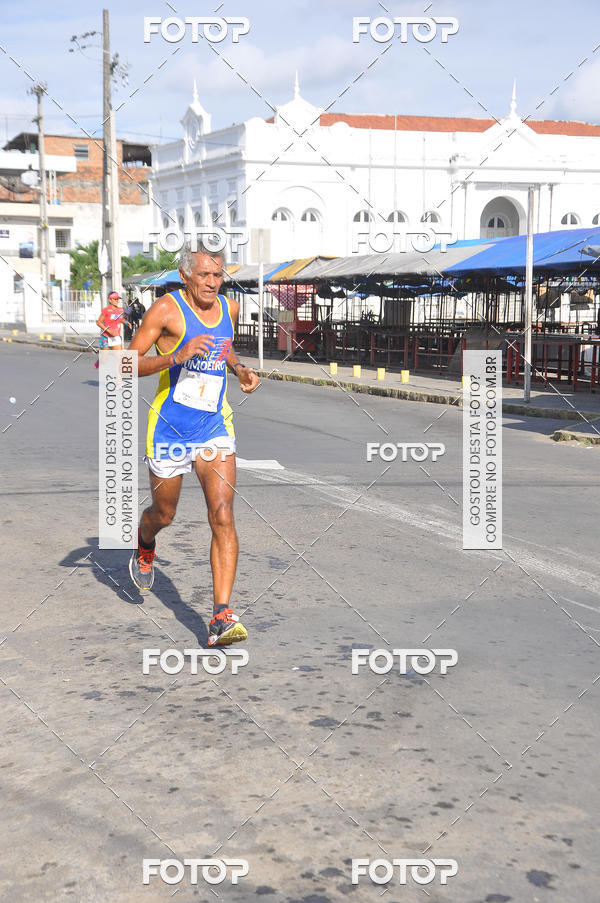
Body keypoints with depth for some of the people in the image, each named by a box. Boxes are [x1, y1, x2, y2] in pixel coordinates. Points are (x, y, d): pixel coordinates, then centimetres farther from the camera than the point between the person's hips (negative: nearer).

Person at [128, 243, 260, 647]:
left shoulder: (229, 308, 6)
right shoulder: (166, 309, -11)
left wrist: (240, 369, 7)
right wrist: (175, 357, -27)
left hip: (215, 426, 3)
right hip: (170, 427, -3)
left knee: (223, 515, -12)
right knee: (164, 515, 14)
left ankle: (222, 617, -15)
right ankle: (145, 546, 53)